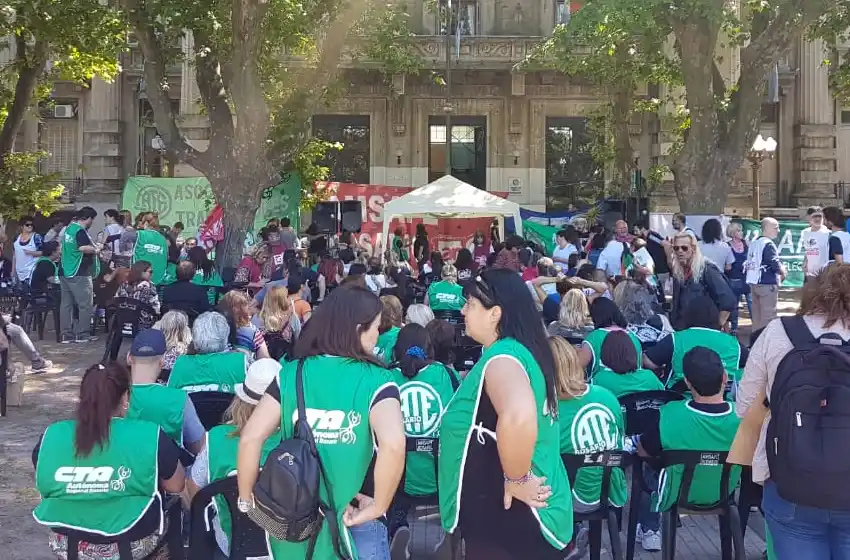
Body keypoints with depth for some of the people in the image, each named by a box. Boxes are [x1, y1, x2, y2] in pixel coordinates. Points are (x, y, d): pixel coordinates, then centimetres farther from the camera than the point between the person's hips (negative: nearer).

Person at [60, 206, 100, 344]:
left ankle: (66, 334, 11)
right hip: (79, 274, -9)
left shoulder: (69, 228, 14)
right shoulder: (80, 231, -14)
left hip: (65, 272, 9)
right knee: (85, 305, -1)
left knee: (66, 304, 8)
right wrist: (95, 249, -10)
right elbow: (83, 248, -29)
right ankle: (82, 334, 1)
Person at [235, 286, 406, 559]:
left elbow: (250, 438, -10)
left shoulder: (290, 374, -2)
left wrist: (246, 500, 3)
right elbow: (393, 443, -29)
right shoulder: (376, 380, -11)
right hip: (353, 523, -3)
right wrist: (378, 507, -16)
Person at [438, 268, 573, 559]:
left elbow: (518, 417, -42)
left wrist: (515, 481, -29)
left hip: (509, 517, -9)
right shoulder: (524, 351, 8)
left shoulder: (501, 357, -22)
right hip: (510, 516, 9)